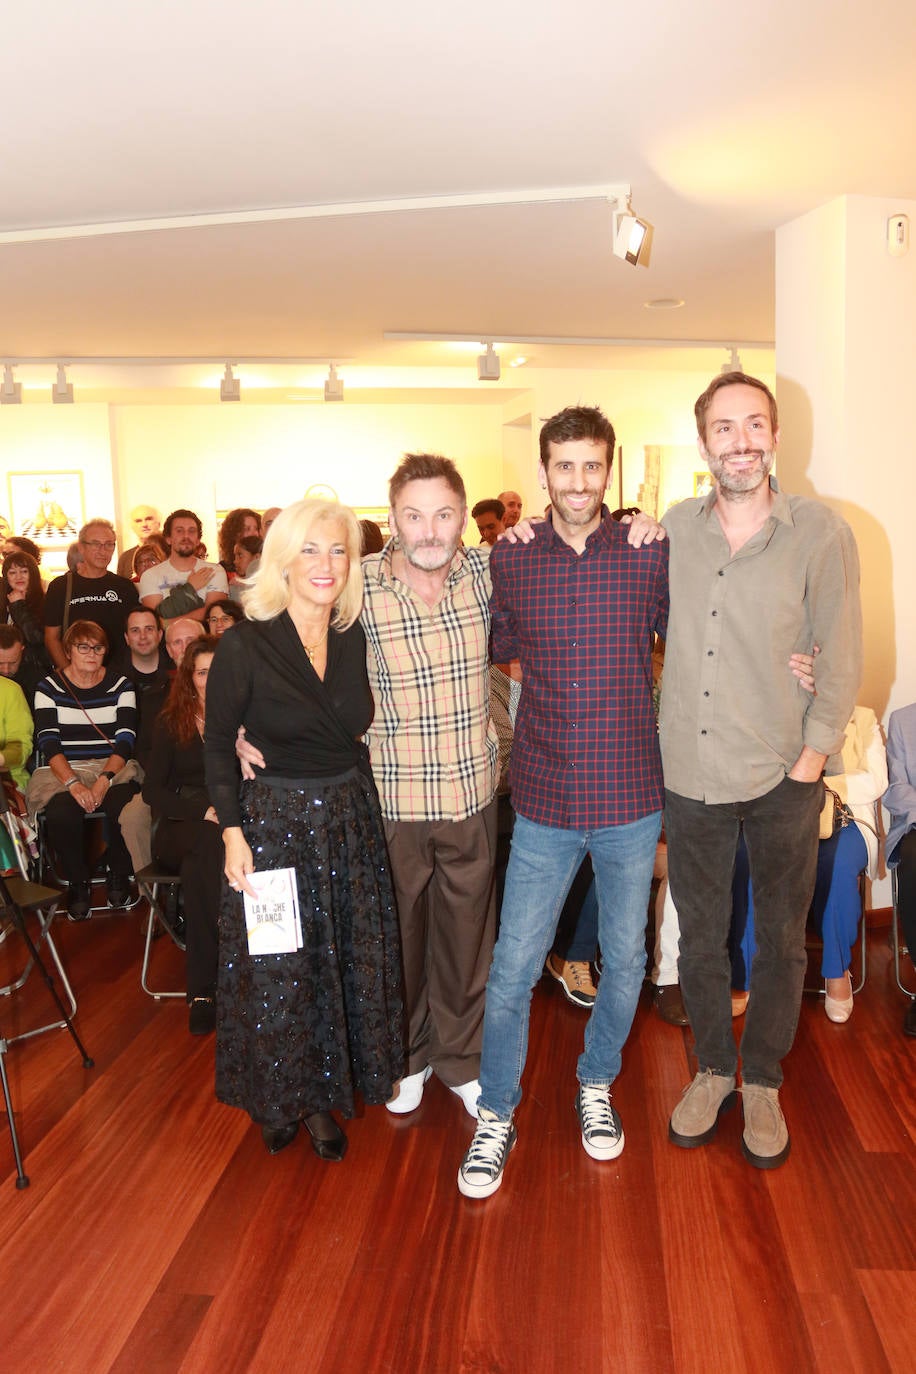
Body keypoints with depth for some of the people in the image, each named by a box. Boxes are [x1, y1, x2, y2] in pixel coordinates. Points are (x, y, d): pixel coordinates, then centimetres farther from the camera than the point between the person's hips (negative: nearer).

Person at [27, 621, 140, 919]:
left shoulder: (120, 684, 7)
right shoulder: (49, 686, 5)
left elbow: (125, 740, -2)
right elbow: (48, 743, -5)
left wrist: (104, 781, -18)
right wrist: (73, 783, -21)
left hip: (114, 769, 0)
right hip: (64, 771, 0)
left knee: (123, 807, -32)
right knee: (62, 814, -32)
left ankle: (119, 875, -2)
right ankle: (78, 881, -4)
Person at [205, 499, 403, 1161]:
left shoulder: (356, 639, 0)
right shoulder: (246, 645, -12)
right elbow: (218, 745, -6)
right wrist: (233, 832, -12)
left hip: (351, 818, 4)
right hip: (274, 821, -4)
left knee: (348, 964, 12)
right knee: (277, 971, 6)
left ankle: (322, 1097, 33)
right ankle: (279, 1099, 31)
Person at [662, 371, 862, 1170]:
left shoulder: (821, 533, -7)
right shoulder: (672, 530, 2)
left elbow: (840, 656, -4)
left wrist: (813, 754, -9)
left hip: (783, 779, -2)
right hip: (691, 774, 2)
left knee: (781, 939, 14)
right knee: (700, 935, 16)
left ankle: (763, 1082, 35)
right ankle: (714, 1068, 38)